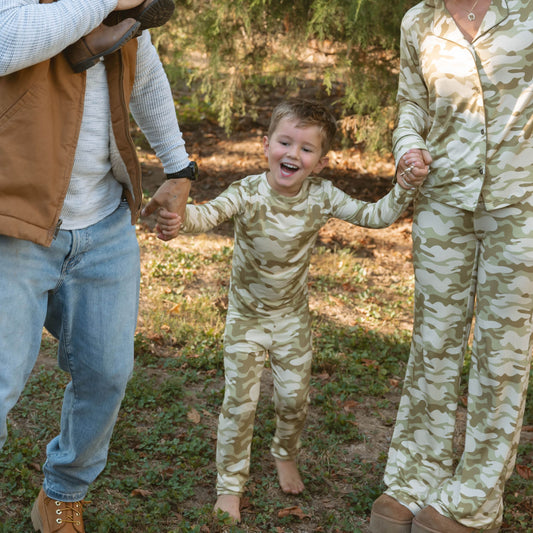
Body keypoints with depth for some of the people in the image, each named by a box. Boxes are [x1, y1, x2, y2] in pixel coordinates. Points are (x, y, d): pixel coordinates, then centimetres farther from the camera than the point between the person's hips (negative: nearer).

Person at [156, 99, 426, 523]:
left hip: (293, 318, 3)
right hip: (246, 318, -2)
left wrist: (406, 186, -27)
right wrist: (179, 218, -65)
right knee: (240, 404, 1)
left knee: (294, 398, 14)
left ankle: (286, 457, 46)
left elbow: (377, 216, -10)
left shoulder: (322, 196, -14)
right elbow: (210, 214, -42)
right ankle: (230, 485, 20)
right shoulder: (247, 193, -24)